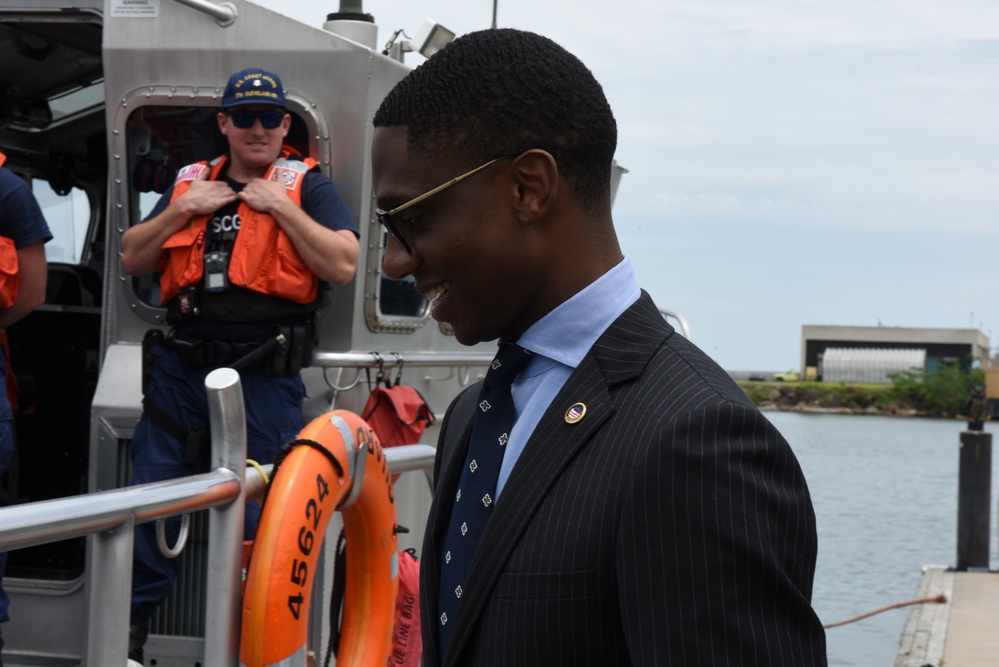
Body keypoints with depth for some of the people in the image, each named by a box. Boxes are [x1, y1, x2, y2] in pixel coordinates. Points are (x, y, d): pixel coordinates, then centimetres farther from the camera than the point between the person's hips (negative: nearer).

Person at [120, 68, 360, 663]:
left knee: (260, 517, 2)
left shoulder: (308, 186, 3)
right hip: (180, 369, 4)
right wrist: (182, 211, -1)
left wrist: (280, 206, -12)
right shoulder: (191, 183, 15)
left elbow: (344, 266, -11)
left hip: (265, 379, -4)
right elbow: (134, 259, 13)